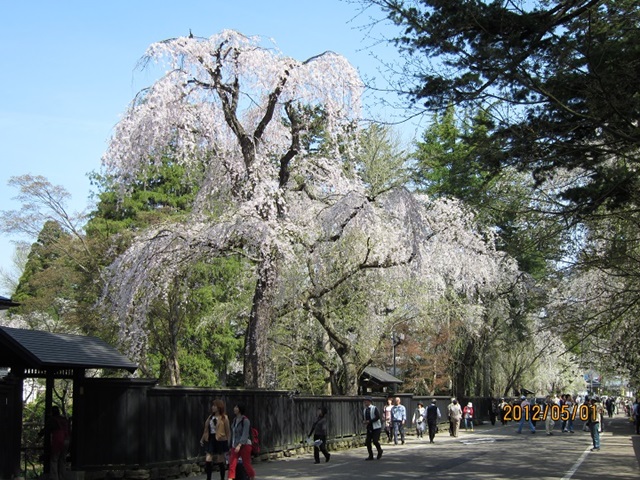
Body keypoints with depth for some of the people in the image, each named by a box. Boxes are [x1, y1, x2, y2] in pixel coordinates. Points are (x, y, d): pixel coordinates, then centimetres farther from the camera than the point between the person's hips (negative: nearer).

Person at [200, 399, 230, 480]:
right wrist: (202, 439, 13)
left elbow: (228, 431, -5)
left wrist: (228, 443, -8)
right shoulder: (210, 417, 10)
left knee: (220, 462, 5)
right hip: (210, 440, 4)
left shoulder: (224, 418, -4)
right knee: (208, 460, -4)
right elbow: (206, 429, 15)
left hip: (220, 441, -4)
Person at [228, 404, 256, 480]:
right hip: (235, 446, 6)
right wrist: (231, 446, 19)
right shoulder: (235, 420, 10)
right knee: (232, 464, -9)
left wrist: (239, 445, -29)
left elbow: (245, 434, -20)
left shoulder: (245, 420, -12)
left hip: (244, 445, -6)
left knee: (246, 464, 4)